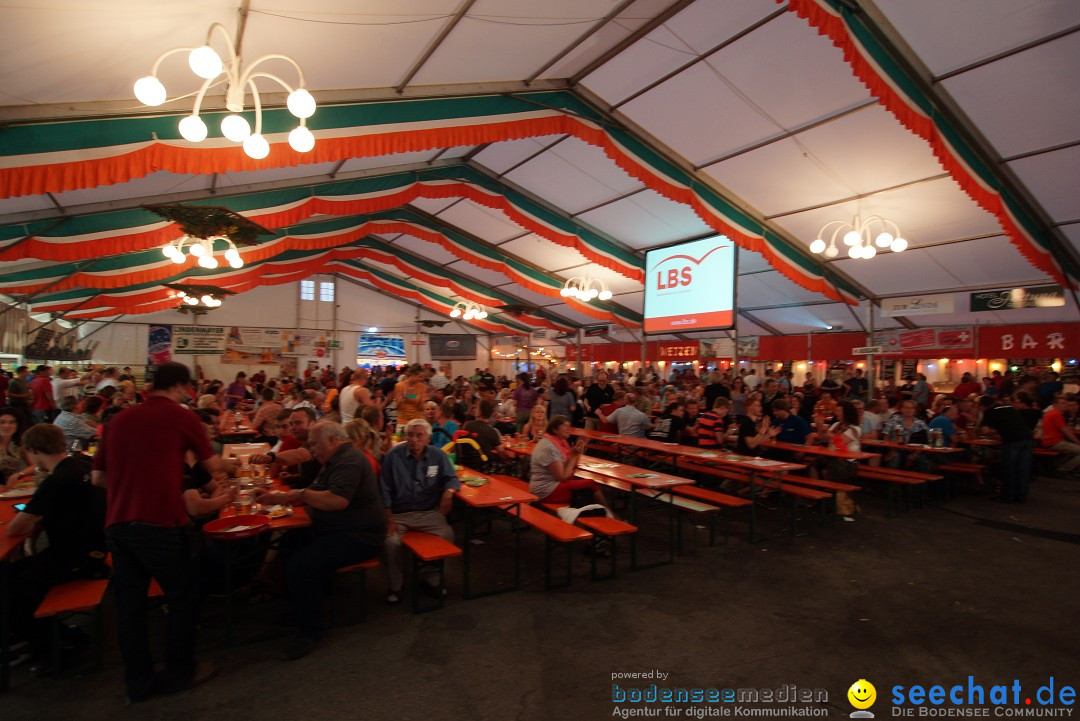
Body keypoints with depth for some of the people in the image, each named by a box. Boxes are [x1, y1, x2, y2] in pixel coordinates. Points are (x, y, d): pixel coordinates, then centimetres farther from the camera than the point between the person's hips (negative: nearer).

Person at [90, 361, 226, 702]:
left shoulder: (119, 419, 9)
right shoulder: (182, 417, -4)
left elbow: (98, 478, 16)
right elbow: (214, 467, 7)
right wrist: (224, 464, 29)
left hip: (117, 524, 5)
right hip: (161, 524, -5)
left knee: (129, 602, 16)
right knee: (183, 597, 13)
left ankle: (138, 681, 27)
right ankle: (179, 672, 25)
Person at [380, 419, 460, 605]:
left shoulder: (438, 456, 1)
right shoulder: (393, 456, -5)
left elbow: (451, 478, 6)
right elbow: (385, 490, -3)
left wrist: (448, 492, -19)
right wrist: (389, 519, -10)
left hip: (428, 513, 2)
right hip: (398, 514, -1)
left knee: (447, 535, -23)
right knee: (391, 542, -28)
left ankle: (431, 578, 2)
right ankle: (395, 586, 0)